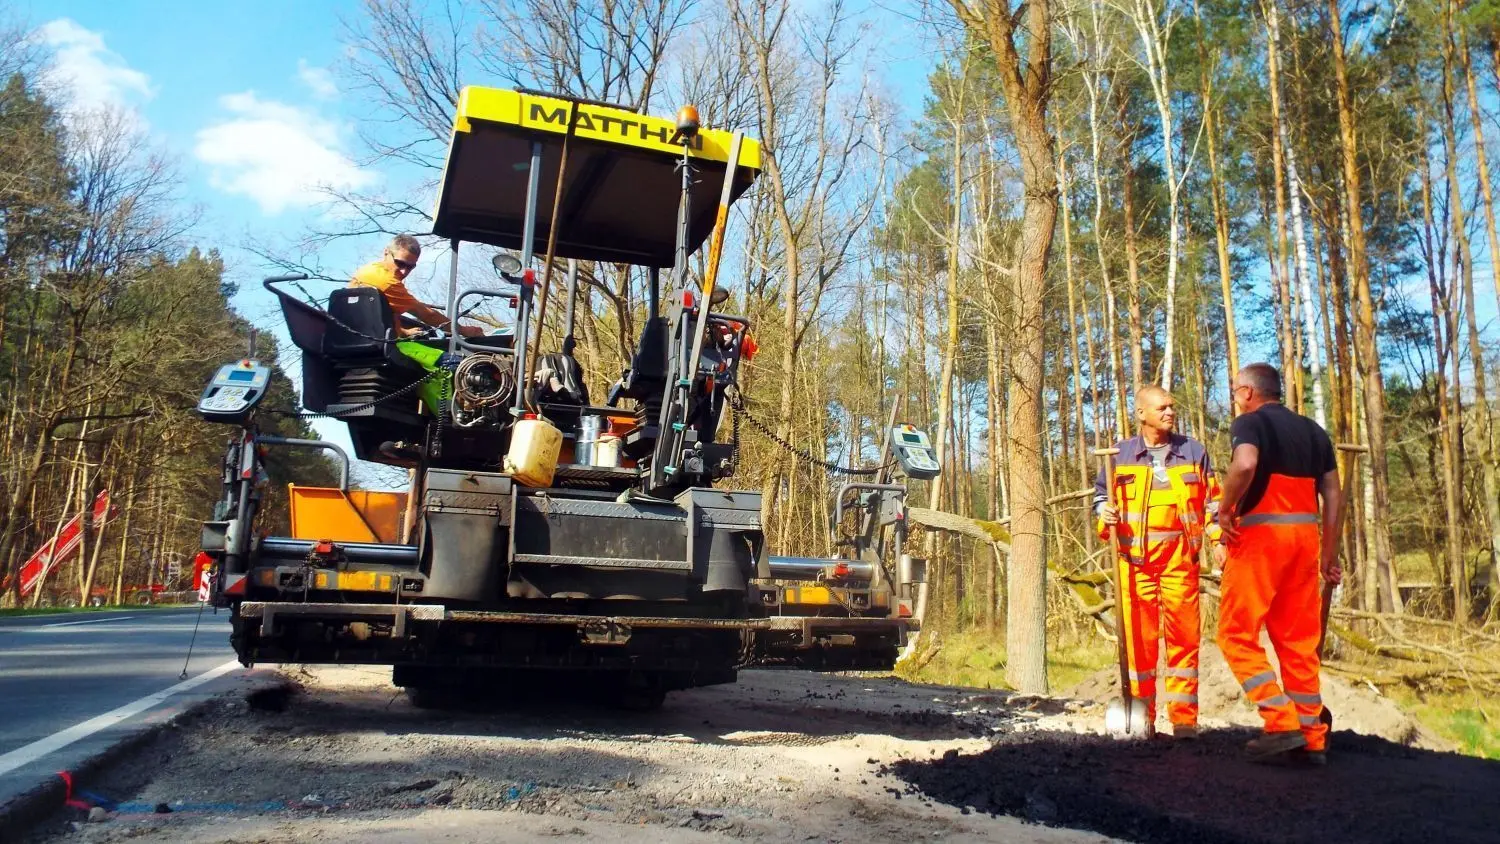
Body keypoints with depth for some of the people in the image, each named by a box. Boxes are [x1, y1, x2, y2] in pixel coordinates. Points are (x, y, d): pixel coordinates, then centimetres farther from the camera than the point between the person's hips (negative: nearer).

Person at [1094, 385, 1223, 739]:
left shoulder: (1194, 451, 9)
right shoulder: (1120, 454, 7)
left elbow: (1212, 501, 14)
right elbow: (1101, 493, 18)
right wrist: (1105, 513, -2)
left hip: (1180, 560, 0)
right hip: (1134, 560, 0)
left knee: (1184, 636, -1)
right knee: (1138, 637, 1)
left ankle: (1184, 720, 7)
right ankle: (1141, 716, 11)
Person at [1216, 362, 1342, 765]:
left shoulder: (1250, 422, -3)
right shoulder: (1312, 430, 17)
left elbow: (1245, 464, -26)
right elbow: (1333, 494, 14)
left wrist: (1225, 508, -12)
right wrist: (1330, 553, 16)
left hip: (1260, 534, -7)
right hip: (1305, 536, 7)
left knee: (1237, 634, 0)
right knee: (1300, 639, 11)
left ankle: (1282, 724, -8)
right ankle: (1311, 736, 13)